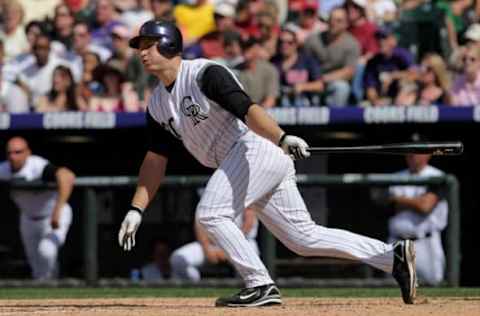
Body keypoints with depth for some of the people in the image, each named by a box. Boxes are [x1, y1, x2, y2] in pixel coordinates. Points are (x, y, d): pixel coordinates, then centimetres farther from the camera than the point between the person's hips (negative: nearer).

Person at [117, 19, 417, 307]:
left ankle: (261, 286, -12)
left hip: (259, 148, -9)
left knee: (210, 213, -18)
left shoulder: (204, 74, -11)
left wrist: (282, 139, -40)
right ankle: (393, 256, 9)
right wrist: (136, 210, 13)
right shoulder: (158, 104, 15)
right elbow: (155, 160, 20)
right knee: (303, 236, 7)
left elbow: (248, 109, -25)